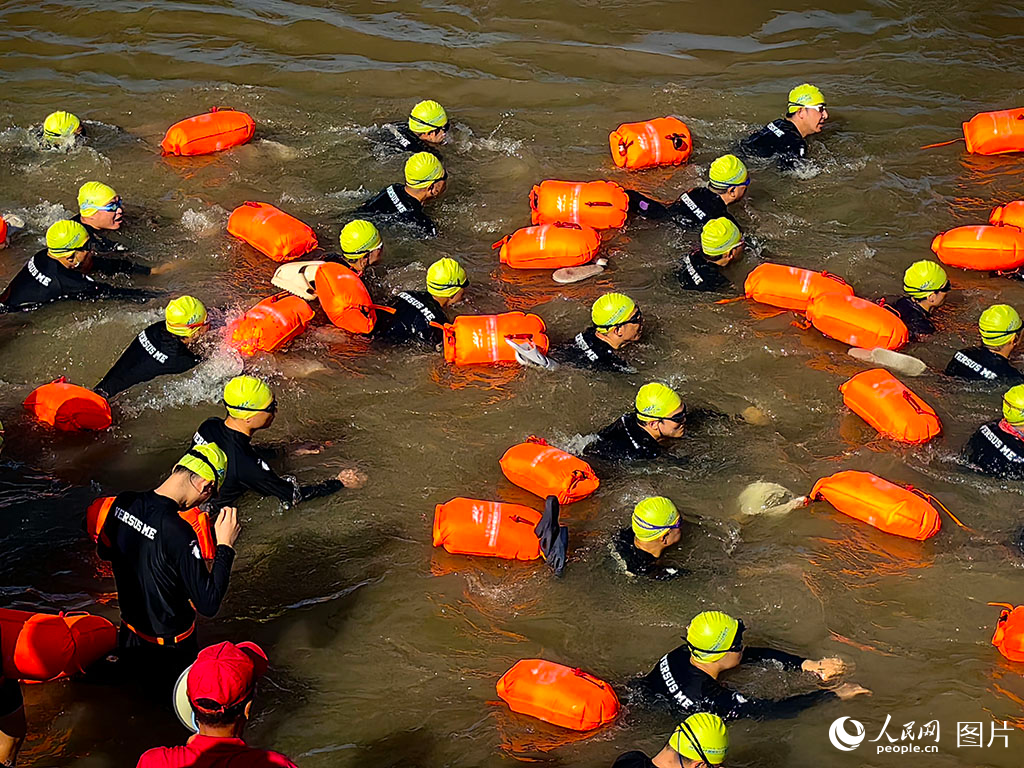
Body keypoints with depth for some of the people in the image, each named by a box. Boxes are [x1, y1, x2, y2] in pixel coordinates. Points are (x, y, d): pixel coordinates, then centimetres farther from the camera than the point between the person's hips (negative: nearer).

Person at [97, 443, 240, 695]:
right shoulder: (178, 533, -33)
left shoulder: (123, 503, -10)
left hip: (130, 634, 7)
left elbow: (104, 551, 11)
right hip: (171, 650, -7)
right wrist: (225, 546, -23)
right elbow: (208, 605, -29)